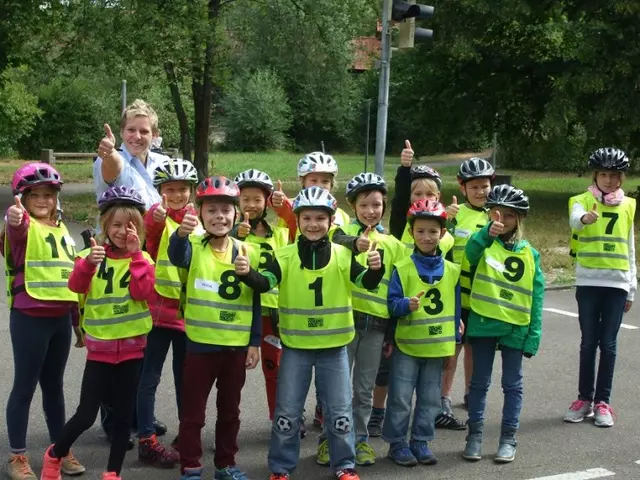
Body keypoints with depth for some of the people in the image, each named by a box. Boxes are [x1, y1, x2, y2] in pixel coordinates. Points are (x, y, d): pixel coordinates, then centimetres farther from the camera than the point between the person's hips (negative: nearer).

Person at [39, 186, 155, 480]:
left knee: (124, 415, 7)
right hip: (100, 347, -1)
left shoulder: (142, 259, 1)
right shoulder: (92, 254, -2)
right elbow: (76, 286, -18)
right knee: (86, 415, 0)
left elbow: (143, 292, -15)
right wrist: (88, 263, -36)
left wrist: (135, 254, -17)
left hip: (131, 346, 1)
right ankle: (54, 456, 25)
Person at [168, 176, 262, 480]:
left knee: (230, 410, 16)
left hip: (237, 346, 3)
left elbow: (255, 301, 5)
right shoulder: (193, 246, -7)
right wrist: (180, 233, -54)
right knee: (192, 411, 5)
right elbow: (177, 256, -32)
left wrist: (255, 343, 2)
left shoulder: (248, 252, 0)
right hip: (200, 343, -2)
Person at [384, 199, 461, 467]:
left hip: (438, 346, 3)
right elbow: (392, 302, -7)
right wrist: (406, 304, -28)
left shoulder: (452, 271, 3)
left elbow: (455, 307, 9)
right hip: (407, 345, -3)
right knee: (400, 398, 2)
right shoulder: (402, 269, -8)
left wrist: (454, 340, 9)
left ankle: (421, 442, 26)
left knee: (430, 399, 12)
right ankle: (397, 443, 16)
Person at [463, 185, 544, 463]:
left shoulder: (529, 254, 2)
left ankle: (508, 438, 18)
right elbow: (470, 251, -26)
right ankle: (475, 435, 18)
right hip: (483, 324, -1)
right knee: (479, 382, 8)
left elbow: (536, 297, 2)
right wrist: (488, 232, -43)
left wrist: (534, 335, -3)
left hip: (515, 328, 1)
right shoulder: (484, 245, -1)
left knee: (512, 385, 8)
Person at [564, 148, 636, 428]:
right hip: (588, 281, -2)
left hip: (617, 282, 2)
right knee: (588, 342, 5)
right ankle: (585, 399, 16)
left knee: (608, 344, 4)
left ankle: (602, 402, 13)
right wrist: (585, 218, -49)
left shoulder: (628, 205, 8)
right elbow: (574, 221, -25)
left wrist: (631, 288, 11)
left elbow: (629, 248, 13)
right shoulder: (583, 200, 0)